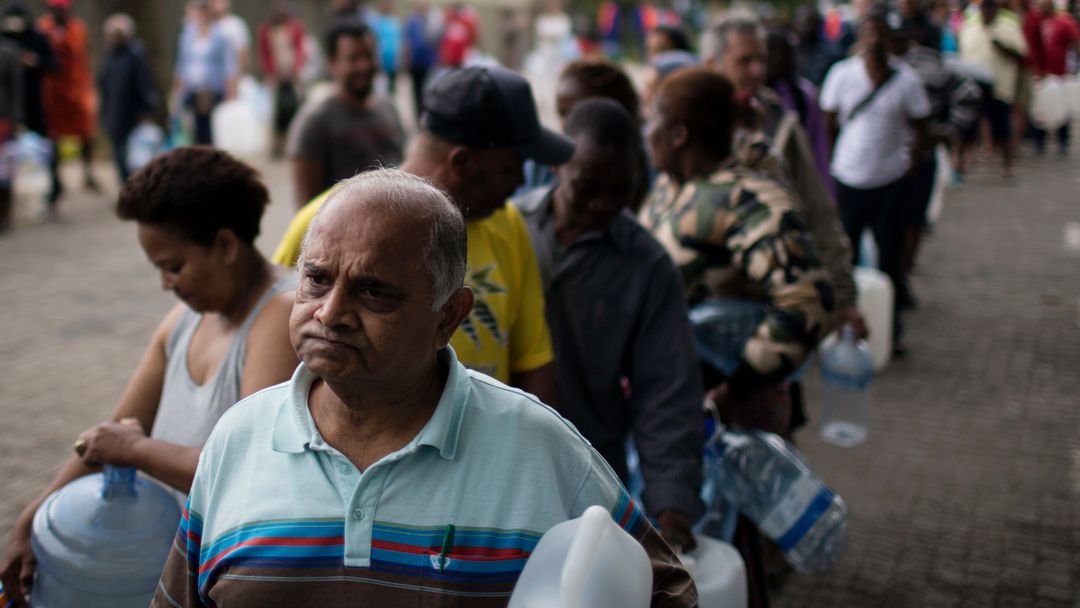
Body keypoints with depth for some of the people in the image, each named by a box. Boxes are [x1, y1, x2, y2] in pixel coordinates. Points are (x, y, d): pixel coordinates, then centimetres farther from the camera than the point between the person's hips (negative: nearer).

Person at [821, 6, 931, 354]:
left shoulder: (906, 80, -5)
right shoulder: (842, 74, -5)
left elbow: (920, 130, 3)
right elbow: (829, 124, 4)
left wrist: (910, 167, -4)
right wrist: (831, 162, 1)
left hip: (890, 182, 0)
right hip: (849, 180, 0)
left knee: (890, 259, 6)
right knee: (844, 257, 7)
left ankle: (892, 329, 20)